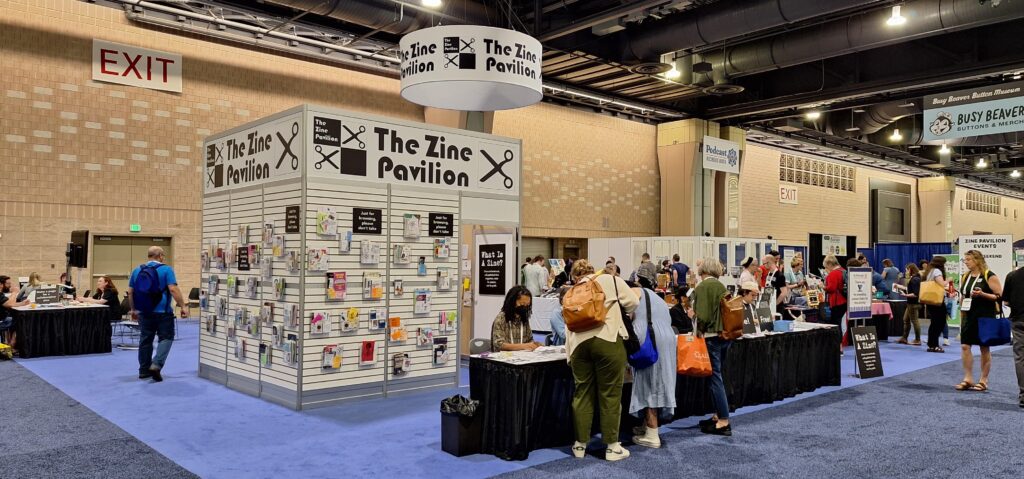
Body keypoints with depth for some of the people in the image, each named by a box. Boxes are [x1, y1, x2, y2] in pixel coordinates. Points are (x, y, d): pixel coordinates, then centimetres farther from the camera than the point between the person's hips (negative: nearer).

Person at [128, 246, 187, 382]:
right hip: (163, 311, -5)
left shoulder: (137, 270, 9)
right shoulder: (166, 269, -7)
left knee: (145, 340, 12)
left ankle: (144, 370, 17)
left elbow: (130, 292, 11)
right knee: (166, 338, 4)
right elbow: (173, 289, -15)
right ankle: (156, 364, -13)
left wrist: (133, 309, 21)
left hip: (144, 311, 5)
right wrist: (183, 306, -12)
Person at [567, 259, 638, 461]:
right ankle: (612, 446, 11)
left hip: (579, 342, 4)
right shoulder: (611, 280, 11)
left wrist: (569, 353, 24)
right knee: (610, 393, 4)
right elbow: (632, 303, 4)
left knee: (582, 393, 13)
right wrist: (617, 315, 24)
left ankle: (580, 444, 20)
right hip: (607, 340, -4)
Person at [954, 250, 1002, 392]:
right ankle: (968, 379, 8)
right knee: (965, 346, 0)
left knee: (985, 348, 4)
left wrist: (982, 294, -24)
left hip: (985, 317, -6)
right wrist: (962, 317, 15)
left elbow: (1000, 296, -10)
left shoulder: (989, 276, -8)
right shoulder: (965, 277, 11)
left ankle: (983, 380, 13)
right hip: (969, 316, 6)